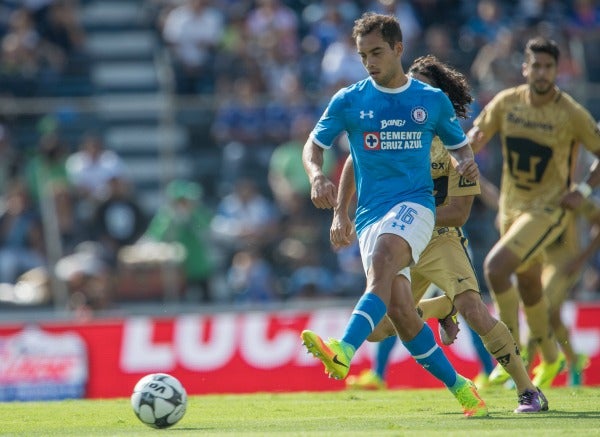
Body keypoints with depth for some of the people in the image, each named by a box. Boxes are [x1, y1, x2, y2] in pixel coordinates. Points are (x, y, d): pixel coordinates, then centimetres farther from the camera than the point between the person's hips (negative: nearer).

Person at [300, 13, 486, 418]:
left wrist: (467, 162, -4)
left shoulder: (433, 100, 9)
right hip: (371, 214, 3)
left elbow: (459, 145, 20)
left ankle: (344, 352, -52)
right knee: (400, 310, -8)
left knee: (382, 260, -33)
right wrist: (317, 175, -11)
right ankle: (459, 387, 8)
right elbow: (313, 145, 11)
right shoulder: (349, 101, 8)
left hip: (414, 203, -2)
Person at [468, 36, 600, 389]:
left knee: (495, 267, -23)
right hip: (512, 206, 6)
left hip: (549, 209, -6)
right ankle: (551, 359, 39)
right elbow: (475, 139, 7)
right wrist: (473, 141, -17)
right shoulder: (506, 102, -4)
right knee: (528, 283, 18)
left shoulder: (571, 114, -15)